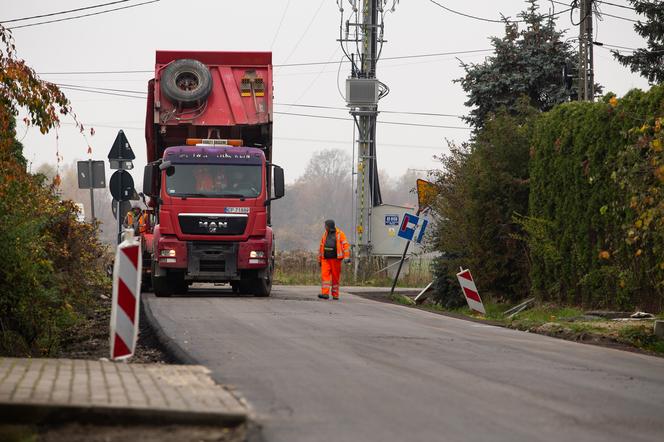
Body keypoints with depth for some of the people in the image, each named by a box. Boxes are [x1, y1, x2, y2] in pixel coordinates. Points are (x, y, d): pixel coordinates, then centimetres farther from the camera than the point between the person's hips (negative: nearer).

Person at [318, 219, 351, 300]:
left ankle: (335, 295, 10)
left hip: (335, 259, -3)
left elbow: (346, 245, -6)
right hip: (326, 259, 3)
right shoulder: (325, 234, 14)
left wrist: (346, 257, -17)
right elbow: (321, 247, 20)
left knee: (335, 277, 1)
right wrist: (319, 259, 21)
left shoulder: (340, 234, 0)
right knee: (325, 275, -11)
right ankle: (325, 294, -18)